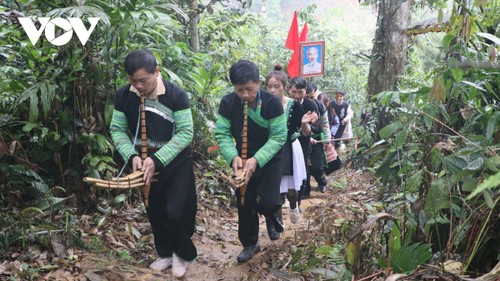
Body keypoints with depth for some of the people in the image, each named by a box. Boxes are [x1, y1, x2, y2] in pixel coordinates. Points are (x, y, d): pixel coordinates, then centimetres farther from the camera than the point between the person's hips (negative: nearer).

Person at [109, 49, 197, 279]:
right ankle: (166, 253, 38)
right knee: (155, 213, 15)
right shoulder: (123, 96, -9)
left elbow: (185, 132, -20)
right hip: (146, 165, 4)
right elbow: (117, 130, -3)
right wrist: (132, 156, -20)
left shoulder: (176, 95, -20)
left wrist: (157, 160, -27)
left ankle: (182, 254, 23)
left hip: (177, 164, -4)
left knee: (177, 213, -5)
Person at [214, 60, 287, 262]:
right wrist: (233, 157, -32)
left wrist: (257, 159, -35)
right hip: (243, 160, 3)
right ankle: (250, 244, 32)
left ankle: (272, 215, 23)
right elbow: (221, 134, -14)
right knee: (244, 205, 10)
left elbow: (278, 137, -23)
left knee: (268, 203, -16)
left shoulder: (272, 102, -22)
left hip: (269, 160, -3)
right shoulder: (227, 103, -15)